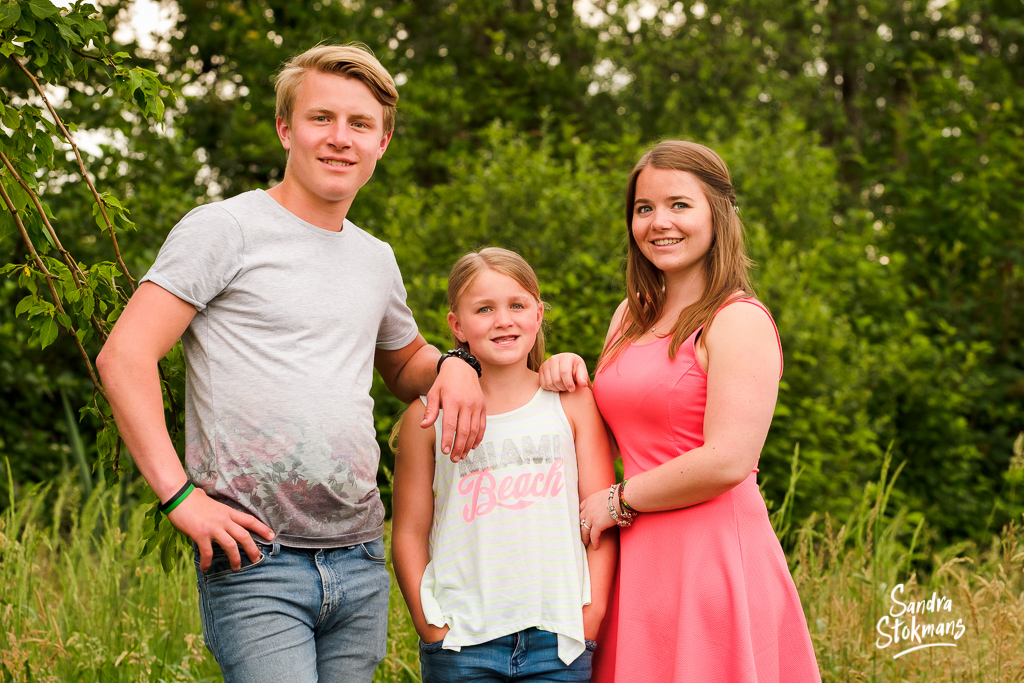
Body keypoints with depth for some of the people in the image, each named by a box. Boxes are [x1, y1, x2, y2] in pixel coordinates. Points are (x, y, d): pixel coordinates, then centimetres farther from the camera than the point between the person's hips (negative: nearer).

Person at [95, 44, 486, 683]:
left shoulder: (377, 260, 17)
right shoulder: (225, 229, -3)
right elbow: (124, 356, -9)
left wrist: (453, 365, 9)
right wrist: (180, 493, -16)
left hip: (360, 562, 6)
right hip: (255, 560, -6)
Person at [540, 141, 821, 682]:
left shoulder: (739, 321, -10)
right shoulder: (632, 317, 15)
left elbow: (727, 461, -19)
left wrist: (618, 501, -8)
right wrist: (569, 372, 7)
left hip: (714, 558, -7)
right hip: (638, 559, 7)